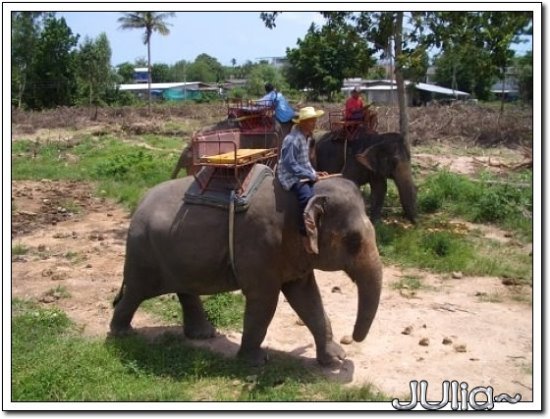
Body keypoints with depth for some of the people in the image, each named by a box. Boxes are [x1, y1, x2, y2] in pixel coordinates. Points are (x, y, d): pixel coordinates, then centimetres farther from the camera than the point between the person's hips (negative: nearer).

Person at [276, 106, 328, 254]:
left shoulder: (306, 136, 10)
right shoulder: (292, 139, -20)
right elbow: (290, 165, -23)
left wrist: (315, 173, 5)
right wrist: (311, 176, -22)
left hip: (304, 174, 9)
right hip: (291, 176, -9)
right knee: (308, 196, -32)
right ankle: (305, 234, -23)